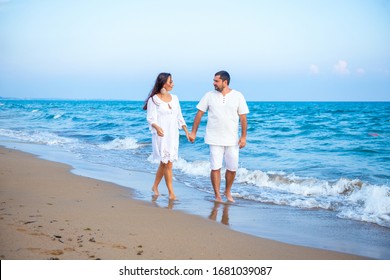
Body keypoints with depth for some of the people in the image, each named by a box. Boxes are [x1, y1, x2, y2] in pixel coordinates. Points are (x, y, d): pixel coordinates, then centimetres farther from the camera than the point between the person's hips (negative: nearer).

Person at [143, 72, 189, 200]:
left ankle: (155, 187, 27)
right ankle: (171, 192, 1)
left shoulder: (174, 98, 10)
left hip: (173, 135, 5)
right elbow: (150, 118, -12)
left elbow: (179, 117, 15)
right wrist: (157, 127, -31)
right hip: (161, 136, -5)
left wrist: (186, 131, 8)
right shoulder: (154, 99, -7)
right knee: (167, 163, -6)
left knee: (165, 163, 9)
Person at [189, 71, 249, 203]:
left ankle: (228, 192, 27)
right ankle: (217, 195, 10)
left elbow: (243, 117, 1)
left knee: (232, 168, 5)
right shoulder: (209, 96, 1)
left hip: (232, 140, 1)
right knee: (215, 168, -2)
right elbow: (199, 114, 5)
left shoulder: (238, 96, 0)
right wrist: (193, 132, 3)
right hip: (214, 139, 0)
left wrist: (243, 137, -3)